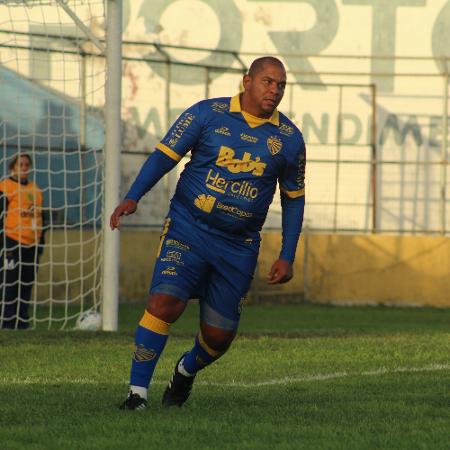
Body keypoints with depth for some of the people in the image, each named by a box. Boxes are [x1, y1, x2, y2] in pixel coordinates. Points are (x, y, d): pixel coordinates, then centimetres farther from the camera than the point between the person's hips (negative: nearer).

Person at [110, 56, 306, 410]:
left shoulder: (289, 139, 4)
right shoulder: (207, 113, -3)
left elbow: (294, 198, 13)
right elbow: (165, 155, -1)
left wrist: (287, 257, 9)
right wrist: (133, 198, -15)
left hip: (239, 245, 2)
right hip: (188, 228, -2)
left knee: (219, 337, 4)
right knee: (165, 301, -23)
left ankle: (187, 370, 39)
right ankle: (137, 392, -14)